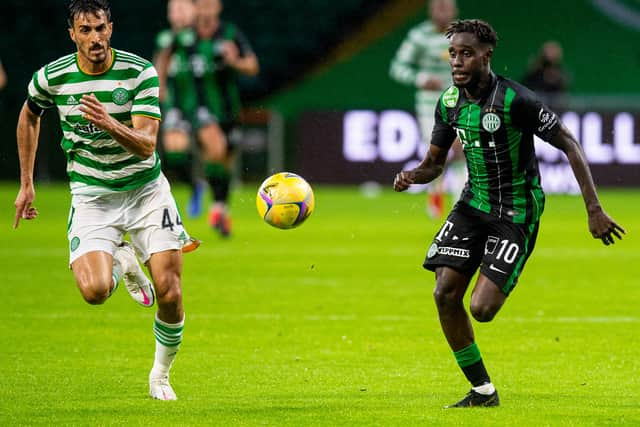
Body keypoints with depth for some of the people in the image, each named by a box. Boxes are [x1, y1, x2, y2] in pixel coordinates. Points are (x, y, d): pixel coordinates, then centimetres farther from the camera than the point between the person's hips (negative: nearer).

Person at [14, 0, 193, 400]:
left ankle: (161, 374, 19)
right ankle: (123, 262, 16)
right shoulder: (51, 77, -8)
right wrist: (26, 183, 16)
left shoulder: (140, 72, -14)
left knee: (169, 294, -9)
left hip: (146, 190, -1)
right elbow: (29, 116, 16)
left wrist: (108, 123, -41)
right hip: (91, 196, 1)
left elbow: (146, 145, -21)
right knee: (94, 290, -23)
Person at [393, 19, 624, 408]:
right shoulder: (450, 102, -2)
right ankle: (483, 391, 6)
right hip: (474, 202, 6)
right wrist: (411, 177, -15)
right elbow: (435, 162, 10)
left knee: (482, 309, -16)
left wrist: (594, 210, -19)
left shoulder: (514, 99, -21)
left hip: (517, 212, -6)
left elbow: (569, 145, -16)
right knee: (445, 294, -8)